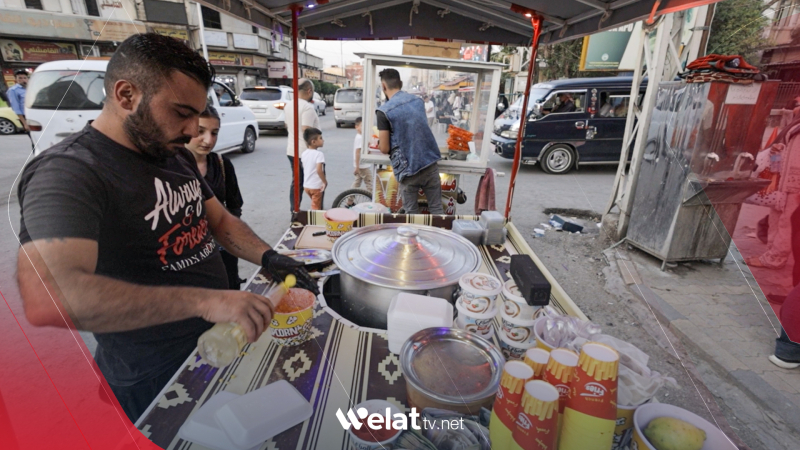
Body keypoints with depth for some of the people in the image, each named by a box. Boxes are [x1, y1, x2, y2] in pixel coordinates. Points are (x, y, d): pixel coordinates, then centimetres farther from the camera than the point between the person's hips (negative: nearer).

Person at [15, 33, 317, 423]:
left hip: (218, 341, 8)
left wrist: (267, 257, -9)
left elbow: (220, 220, 9)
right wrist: (206, 300, -41)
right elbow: (47, 299, -37)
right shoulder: (69, 172, -23)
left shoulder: (176, 155, 4)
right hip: (152, 381, -7)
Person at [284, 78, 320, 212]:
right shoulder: (308, 107, -17)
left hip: (291, 151, 8)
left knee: (296, 182, 13)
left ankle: (294, 211, 16)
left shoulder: (288, 106, 10)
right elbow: (306, 131, -24)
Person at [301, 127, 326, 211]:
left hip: (306, 185, 7)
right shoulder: (319, 154, -20)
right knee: (316, 208, 5)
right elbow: (319, 170, -29)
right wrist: (325, 181, -19)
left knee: (314, 205, 26)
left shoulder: (304, 153, 3)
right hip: (316, 186, -7)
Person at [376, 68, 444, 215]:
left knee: (411, 212, 11)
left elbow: (385, 149, -9)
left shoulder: (384, 111, -11)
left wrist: (380, 142, 13)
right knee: (437, 208, 12)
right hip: (430, 162, 5)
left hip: (408, 168, -5)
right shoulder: (418, 100, 8)